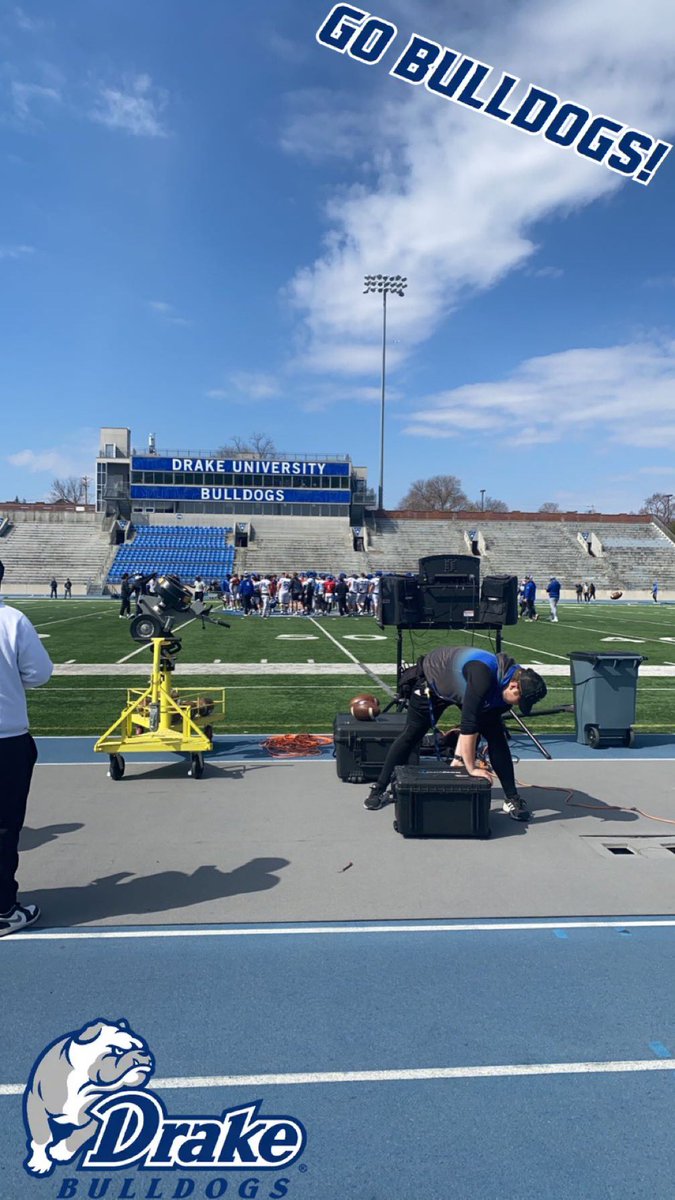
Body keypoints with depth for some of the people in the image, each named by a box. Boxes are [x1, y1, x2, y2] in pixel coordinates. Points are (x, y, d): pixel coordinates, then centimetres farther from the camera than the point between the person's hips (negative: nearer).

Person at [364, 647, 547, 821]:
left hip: (465, 687, 5)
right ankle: (379, 789, 13)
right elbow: (468, 723, -42)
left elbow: (480, 724, -13)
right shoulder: (483, 675, -45)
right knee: (411, 734, 0)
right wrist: (471, 767, -35)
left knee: (496, 735, -9)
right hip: (433, 678, -5)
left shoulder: (508, 688, -22)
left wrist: (459, 758, -14)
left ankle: (512, 798, 0)